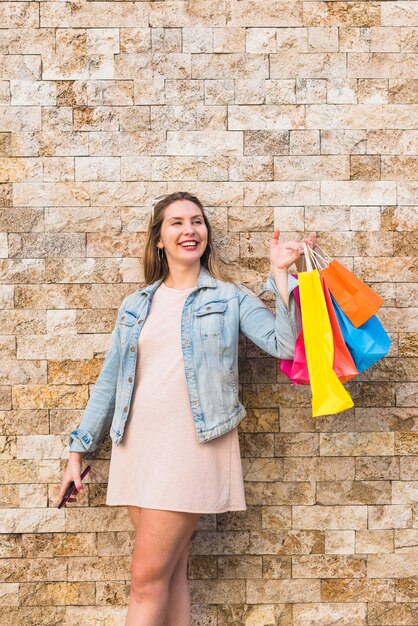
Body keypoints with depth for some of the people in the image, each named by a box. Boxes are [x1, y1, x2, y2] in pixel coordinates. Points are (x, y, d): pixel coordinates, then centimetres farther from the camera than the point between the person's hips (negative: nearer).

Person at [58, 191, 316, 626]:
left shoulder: (229, 297, 6)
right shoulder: (135, 306, 15)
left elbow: (283, 343, -7)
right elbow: (108, 382, 17)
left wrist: (279, 273, -11)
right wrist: (79, 450, 15)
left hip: (193, 443, -4)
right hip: (137, 443, 4)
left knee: (148, 577, -6)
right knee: (170, 571, 7)